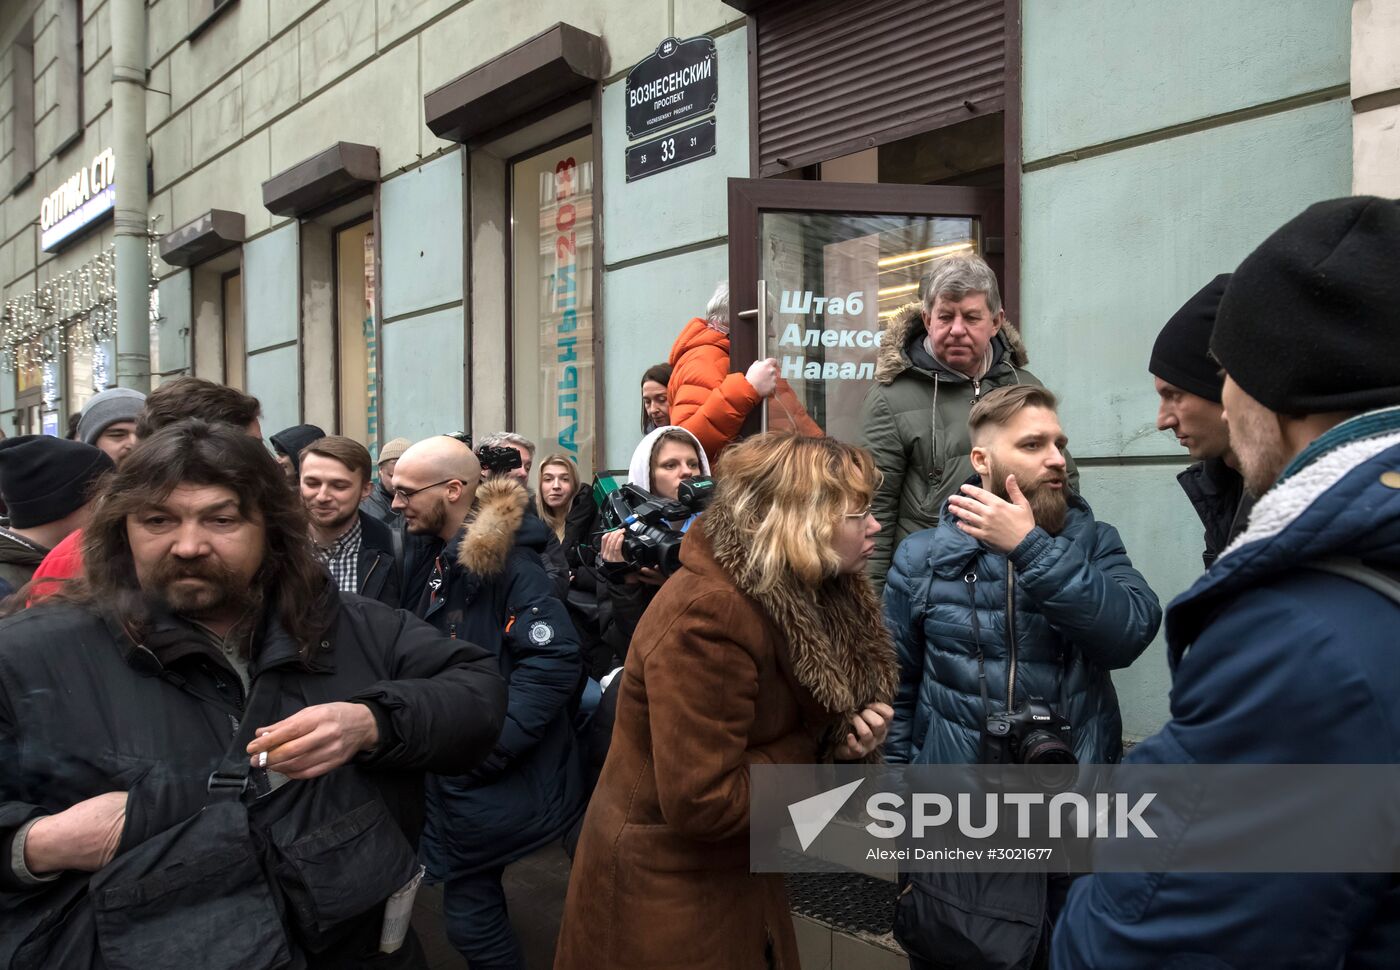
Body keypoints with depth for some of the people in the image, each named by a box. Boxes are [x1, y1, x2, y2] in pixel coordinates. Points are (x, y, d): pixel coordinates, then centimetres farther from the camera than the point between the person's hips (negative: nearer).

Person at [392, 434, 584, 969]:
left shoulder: (508, 561, -20)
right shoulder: (434, 559, 8)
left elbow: (553, 659, -27)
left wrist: (486, 745, -26)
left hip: (491, 776, -8)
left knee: (470, 915, 4)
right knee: (472, 902, 21)